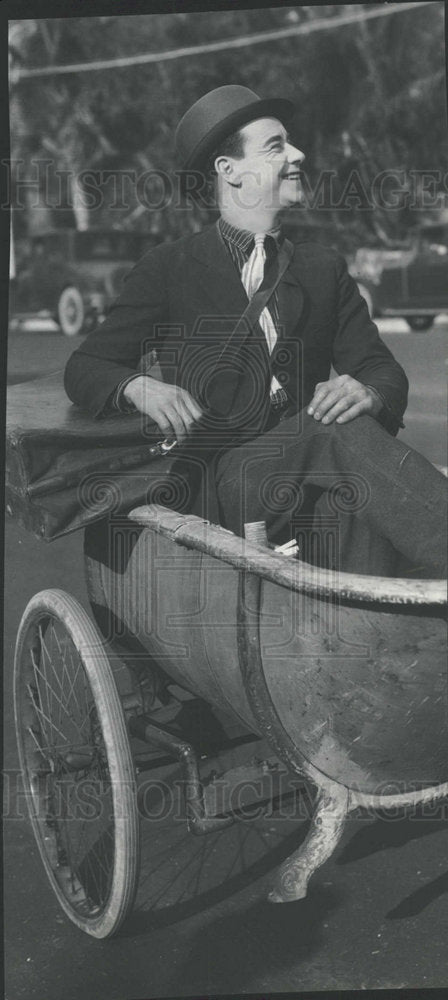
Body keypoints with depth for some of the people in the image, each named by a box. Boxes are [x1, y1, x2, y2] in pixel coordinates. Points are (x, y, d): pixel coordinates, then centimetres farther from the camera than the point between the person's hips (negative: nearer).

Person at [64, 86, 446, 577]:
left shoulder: (324, 268, 20)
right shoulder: (168, 269, 10)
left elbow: (385, 371, 13)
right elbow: (83, 369, 10)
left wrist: (366, 392, -14)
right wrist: (139, 387, -15)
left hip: (311, 478, 3)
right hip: (217, 489, -3)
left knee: (360, 487, -34)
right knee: (340, 432, -32)